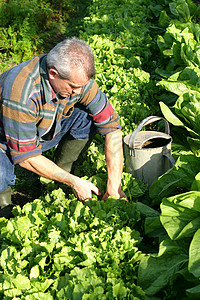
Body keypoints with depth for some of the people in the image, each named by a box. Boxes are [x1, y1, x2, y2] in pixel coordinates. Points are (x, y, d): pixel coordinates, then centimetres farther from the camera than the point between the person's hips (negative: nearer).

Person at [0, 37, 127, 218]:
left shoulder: (77, 76, -22)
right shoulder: (19, 94, -38)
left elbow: (112, 127, -18)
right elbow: (25, 157, -31)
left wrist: (114, 185, -22)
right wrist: (74, 181, -26)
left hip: (44, 134, 5)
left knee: (89, 115, -19)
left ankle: (61, 172, -3)